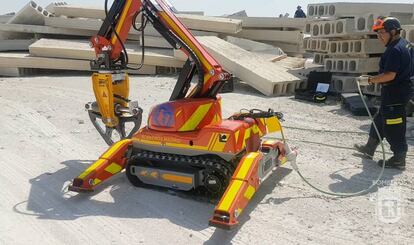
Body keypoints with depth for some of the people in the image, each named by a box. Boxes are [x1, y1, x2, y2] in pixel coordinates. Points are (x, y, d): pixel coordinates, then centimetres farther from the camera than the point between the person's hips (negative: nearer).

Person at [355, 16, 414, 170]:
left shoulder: (395, 50, -22)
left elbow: (390, 75, -28)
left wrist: (371, 79, -16)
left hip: (395, 94, -11)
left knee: (394, 128, -1)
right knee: (379, 120, 21)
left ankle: (399, 160, 11)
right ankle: (369, 149, 35)